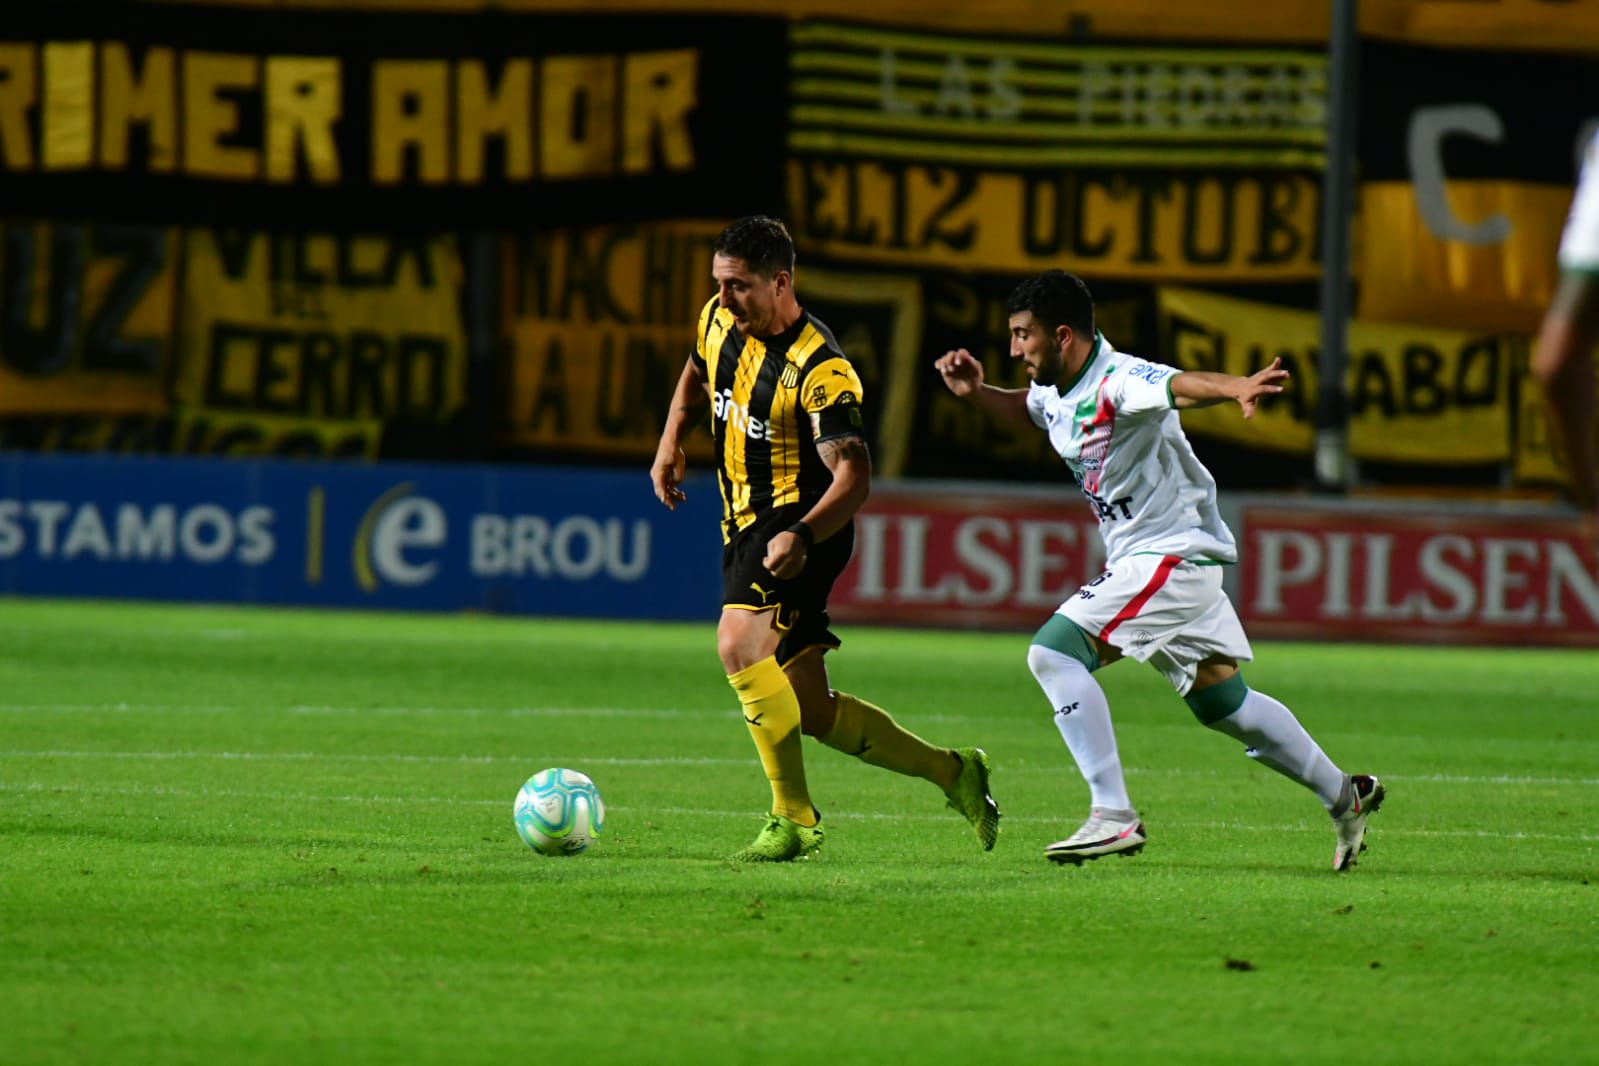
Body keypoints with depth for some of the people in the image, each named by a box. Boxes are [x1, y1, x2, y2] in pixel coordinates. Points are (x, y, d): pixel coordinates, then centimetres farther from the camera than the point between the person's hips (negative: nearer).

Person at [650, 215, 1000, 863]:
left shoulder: (819, 368, -20)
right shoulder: (719, 320, 3)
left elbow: (852, 476, -25)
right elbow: (698, 372, 27)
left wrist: (801, 536, -40)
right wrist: (671, 442, 15)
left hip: (799, 525, -8)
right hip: (745, 523, 8)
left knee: (739, 642, -30)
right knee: (811, 711, 8)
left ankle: (793, 819, -23)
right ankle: (952, 772, 24)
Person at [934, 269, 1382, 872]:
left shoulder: (1117, 382, -23)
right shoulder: (1056, 393, 5)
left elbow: (1179, 386, -44)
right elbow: (1022, 410, 29)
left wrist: (1236, 388, -66)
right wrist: (975, 392, 8)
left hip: (1174, 555, -10)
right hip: (1136, 557, 10)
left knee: (1054, 652, -19)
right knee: (1219, 702, 19)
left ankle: (1113, 816, -21)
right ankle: (1344, 795, 33)